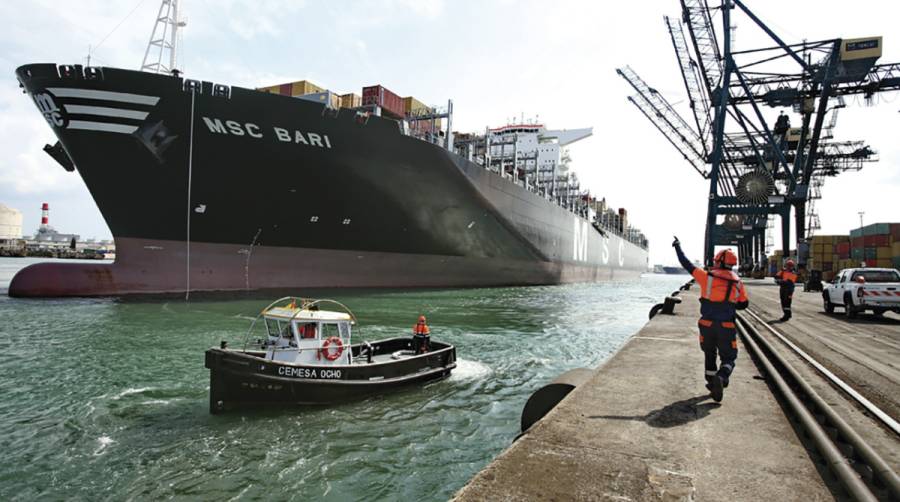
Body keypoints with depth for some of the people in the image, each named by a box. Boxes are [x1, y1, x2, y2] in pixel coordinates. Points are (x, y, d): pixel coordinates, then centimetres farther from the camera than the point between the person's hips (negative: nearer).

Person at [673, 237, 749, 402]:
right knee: (729, 358, 7)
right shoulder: (737, 283, 3)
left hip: (707, 325, 0)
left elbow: (686, 264, 6)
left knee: (709, 354, 23)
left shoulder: (706, 276, -2)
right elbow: (744, 304, 13)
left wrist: (678, 246, 18)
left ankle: (712, 382, 28)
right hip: (726, 327, 0)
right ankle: (720, 378, -22)